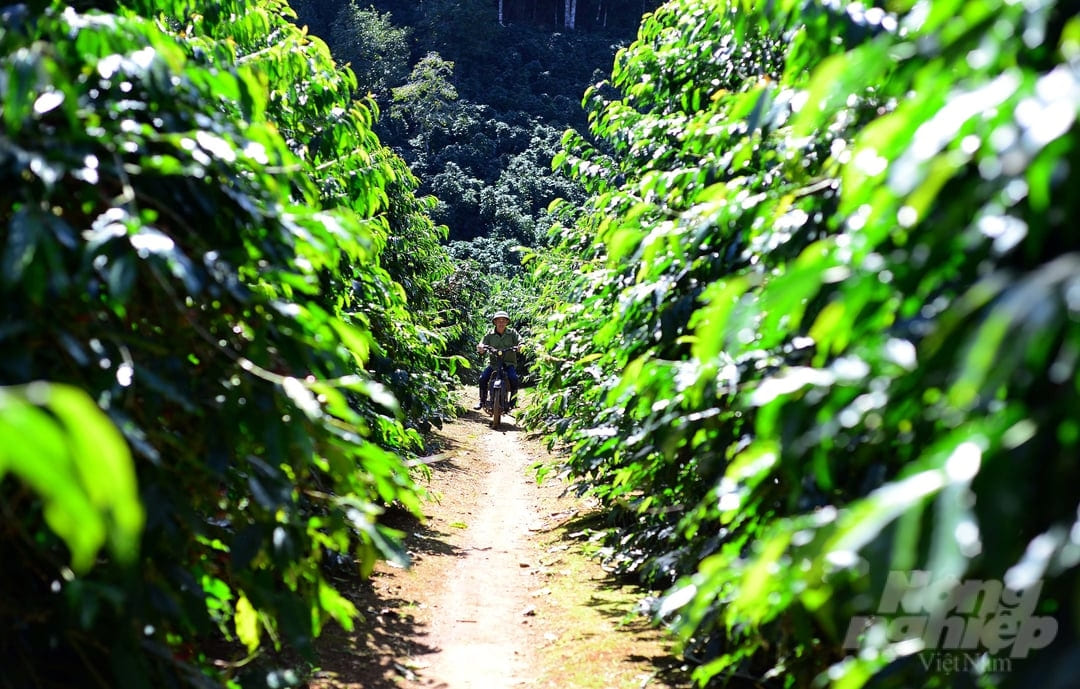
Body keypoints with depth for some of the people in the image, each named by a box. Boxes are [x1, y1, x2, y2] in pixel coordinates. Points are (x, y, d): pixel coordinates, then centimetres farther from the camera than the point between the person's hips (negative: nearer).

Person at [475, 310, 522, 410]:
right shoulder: (490, 334, 4)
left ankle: (513, 401, -10)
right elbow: (482, 343, -2)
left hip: (509, 363, -2)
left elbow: (520, 341, -10)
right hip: (494, 363, 2)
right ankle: (482, 401, -2)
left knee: (514, 378, -28)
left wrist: (520, 346, -34)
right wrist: (480, 347, -26)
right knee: (483, 378, -18)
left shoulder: (512, 333, 1)